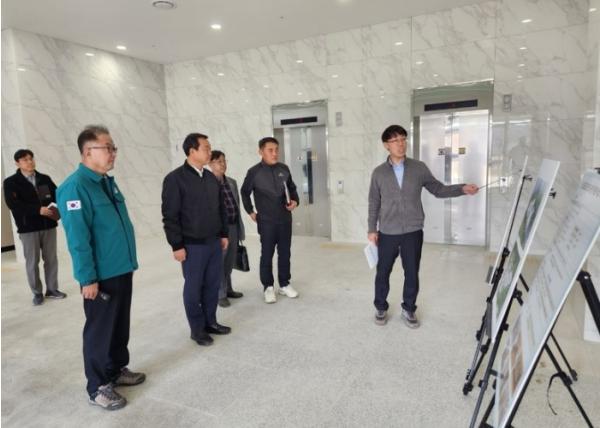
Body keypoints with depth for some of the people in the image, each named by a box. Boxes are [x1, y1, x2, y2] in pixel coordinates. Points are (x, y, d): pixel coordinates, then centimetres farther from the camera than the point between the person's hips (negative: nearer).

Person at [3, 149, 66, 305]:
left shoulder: (45, 179, 9)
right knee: (32, 262, 5)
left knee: (51, 259, 9)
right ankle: (37, 293, 18)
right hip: (28, 228, -3)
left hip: (48, 225, 3)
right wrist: (38, 209, -22)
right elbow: (12, 204, -13)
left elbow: (57, 194, 6)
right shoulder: (11, 182, -1)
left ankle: (52, 289, 23)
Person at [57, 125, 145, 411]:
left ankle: (117, 369, 38)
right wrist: (88, 278, -20)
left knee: (120, 325, 20)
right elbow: (77, 238, -21)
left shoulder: (108, 182, 10)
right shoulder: (75, 187, -18)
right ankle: (98, 387, 23)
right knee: (100, 330, 7)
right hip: (101, 276, -8)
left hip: (122, 270, 8)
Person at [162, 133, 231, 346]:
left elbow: (221, 208, 16)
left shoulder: (211, 177, 9)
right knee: (194, 287, 7)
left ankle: (210, 322, 29)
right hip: (193, 245, -6)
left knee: (213, 284, 13)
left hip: (214, 242, 6)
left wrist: (224, 234, 14)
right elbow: (170, 215, -12)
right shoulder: (175, 179, -11)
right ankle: (197, 329, 21)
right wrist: (177, 245, -13)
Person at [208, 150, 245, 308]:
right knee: (219, 261, 0)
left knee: (230, 261, 15)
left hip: (234, 226, 6)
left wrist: (240, 226, 16)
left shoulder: (232, 182, 13)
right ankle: (220, 294, 12)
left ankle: (228, 289, 29)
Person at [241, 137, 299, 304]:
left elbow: (292, 188, 14)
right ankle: (268, 287, 18)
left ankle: (284, 284, 24)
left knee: (285, 253, 11)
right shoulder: (254, 172, -7)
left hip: (285, 219, 3)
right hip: (266, 221, -3)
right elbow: (245, 192, 6)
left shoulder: (284, 169, 2)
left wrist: (295, 201, -3)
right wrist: (250, 211, 4)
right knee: (267, 255, 5)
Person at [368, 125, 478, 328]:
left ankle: (408, 310, 28)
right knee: (383, 273, 9)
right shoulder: (378, 173, 0)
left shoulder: (419, 168, 1)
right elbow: (374, 203, 5)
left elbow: (438, 189, 6)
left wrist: (462, 189, -9)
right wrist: (372, 229, 1)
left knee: (412, 274, 9)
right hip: (387, 233, 0)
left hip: (413, 232, 1)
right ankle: (380, 308, 30)